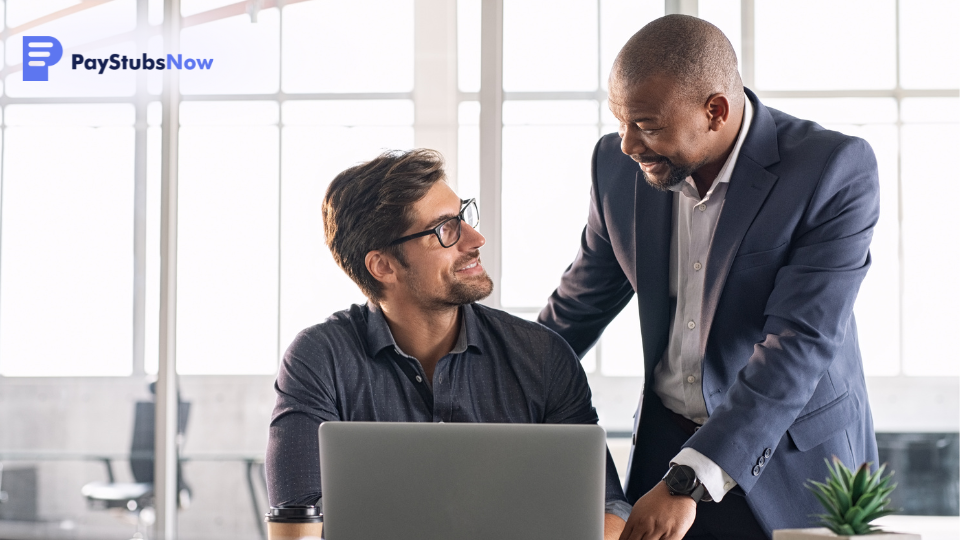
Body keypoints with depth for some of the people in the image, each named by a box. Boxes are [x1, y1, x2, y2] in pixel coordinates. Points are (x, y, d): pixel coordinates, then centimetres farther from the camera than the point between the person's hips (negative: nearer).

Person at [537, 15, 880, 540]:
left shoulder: (835, 170, -19)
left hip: (795, 460, -4)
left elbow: (799, 344, -25)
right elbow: (580, 306, 11)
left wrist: (688, 482, -31)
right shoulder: (619, 165, -4)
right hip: (664, 447, 4)